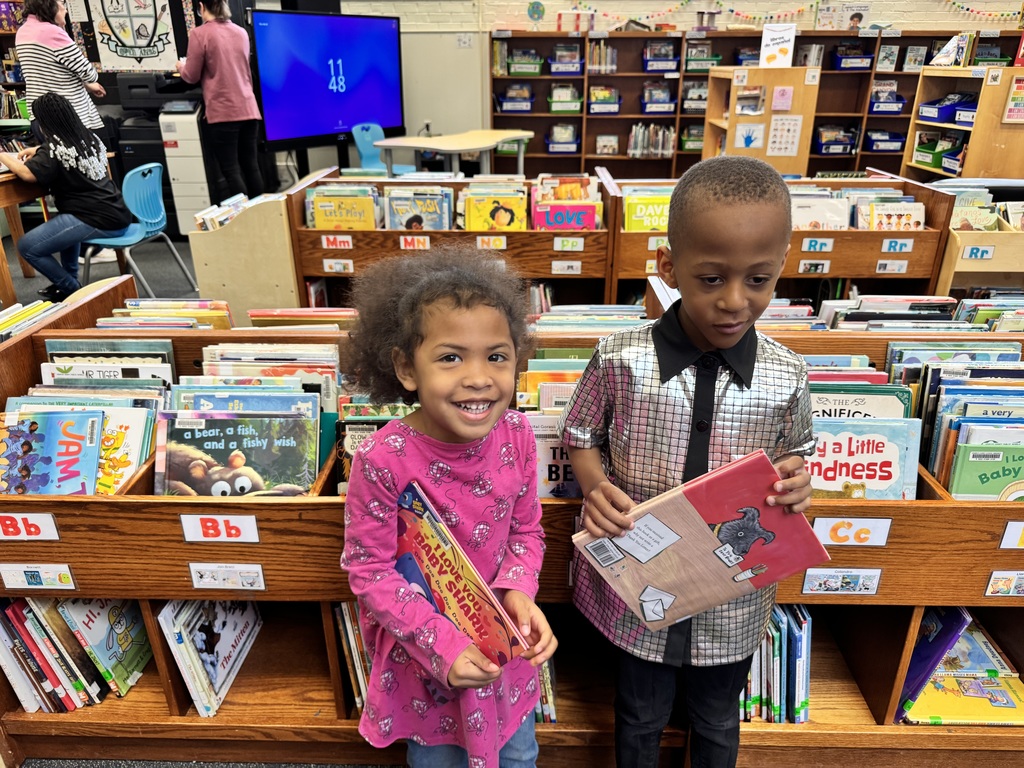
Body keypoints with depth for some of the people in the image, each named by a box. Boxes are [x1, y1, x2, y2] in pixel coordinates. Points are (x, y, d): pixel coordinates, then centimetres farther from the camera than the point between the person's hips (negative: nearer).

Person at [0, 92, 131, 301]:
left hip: (99, 221, -9)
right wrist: (38, 151, 28)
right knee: (66, 218, 39)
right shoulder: (88, 136, 14)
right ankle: (69, 280, 38)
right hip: (118, 214, 9)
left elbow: (28, 173, -23)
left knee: (27, 246, -4)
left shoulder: (55, 148, -11)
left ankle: (73, 290, 8)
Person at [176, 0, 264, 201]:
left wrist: (181, 67, 21)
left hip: (223, 112, -5)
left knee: (231, 171, -2)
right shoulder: (241, 32, 12)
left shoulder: (200, 34, -5)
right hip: (248, 109, 5)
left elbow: (192, 76, 0)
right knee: (251, 166, 8)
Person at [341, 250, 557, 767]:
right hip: (422, 652, -3)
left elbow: (526, 530, -3)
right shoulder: (383, 460, -29)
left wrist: (517, 592, -20)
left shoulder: (515, 436, -17)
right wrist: (440, 642, -24)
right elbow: (369, 570, -18)